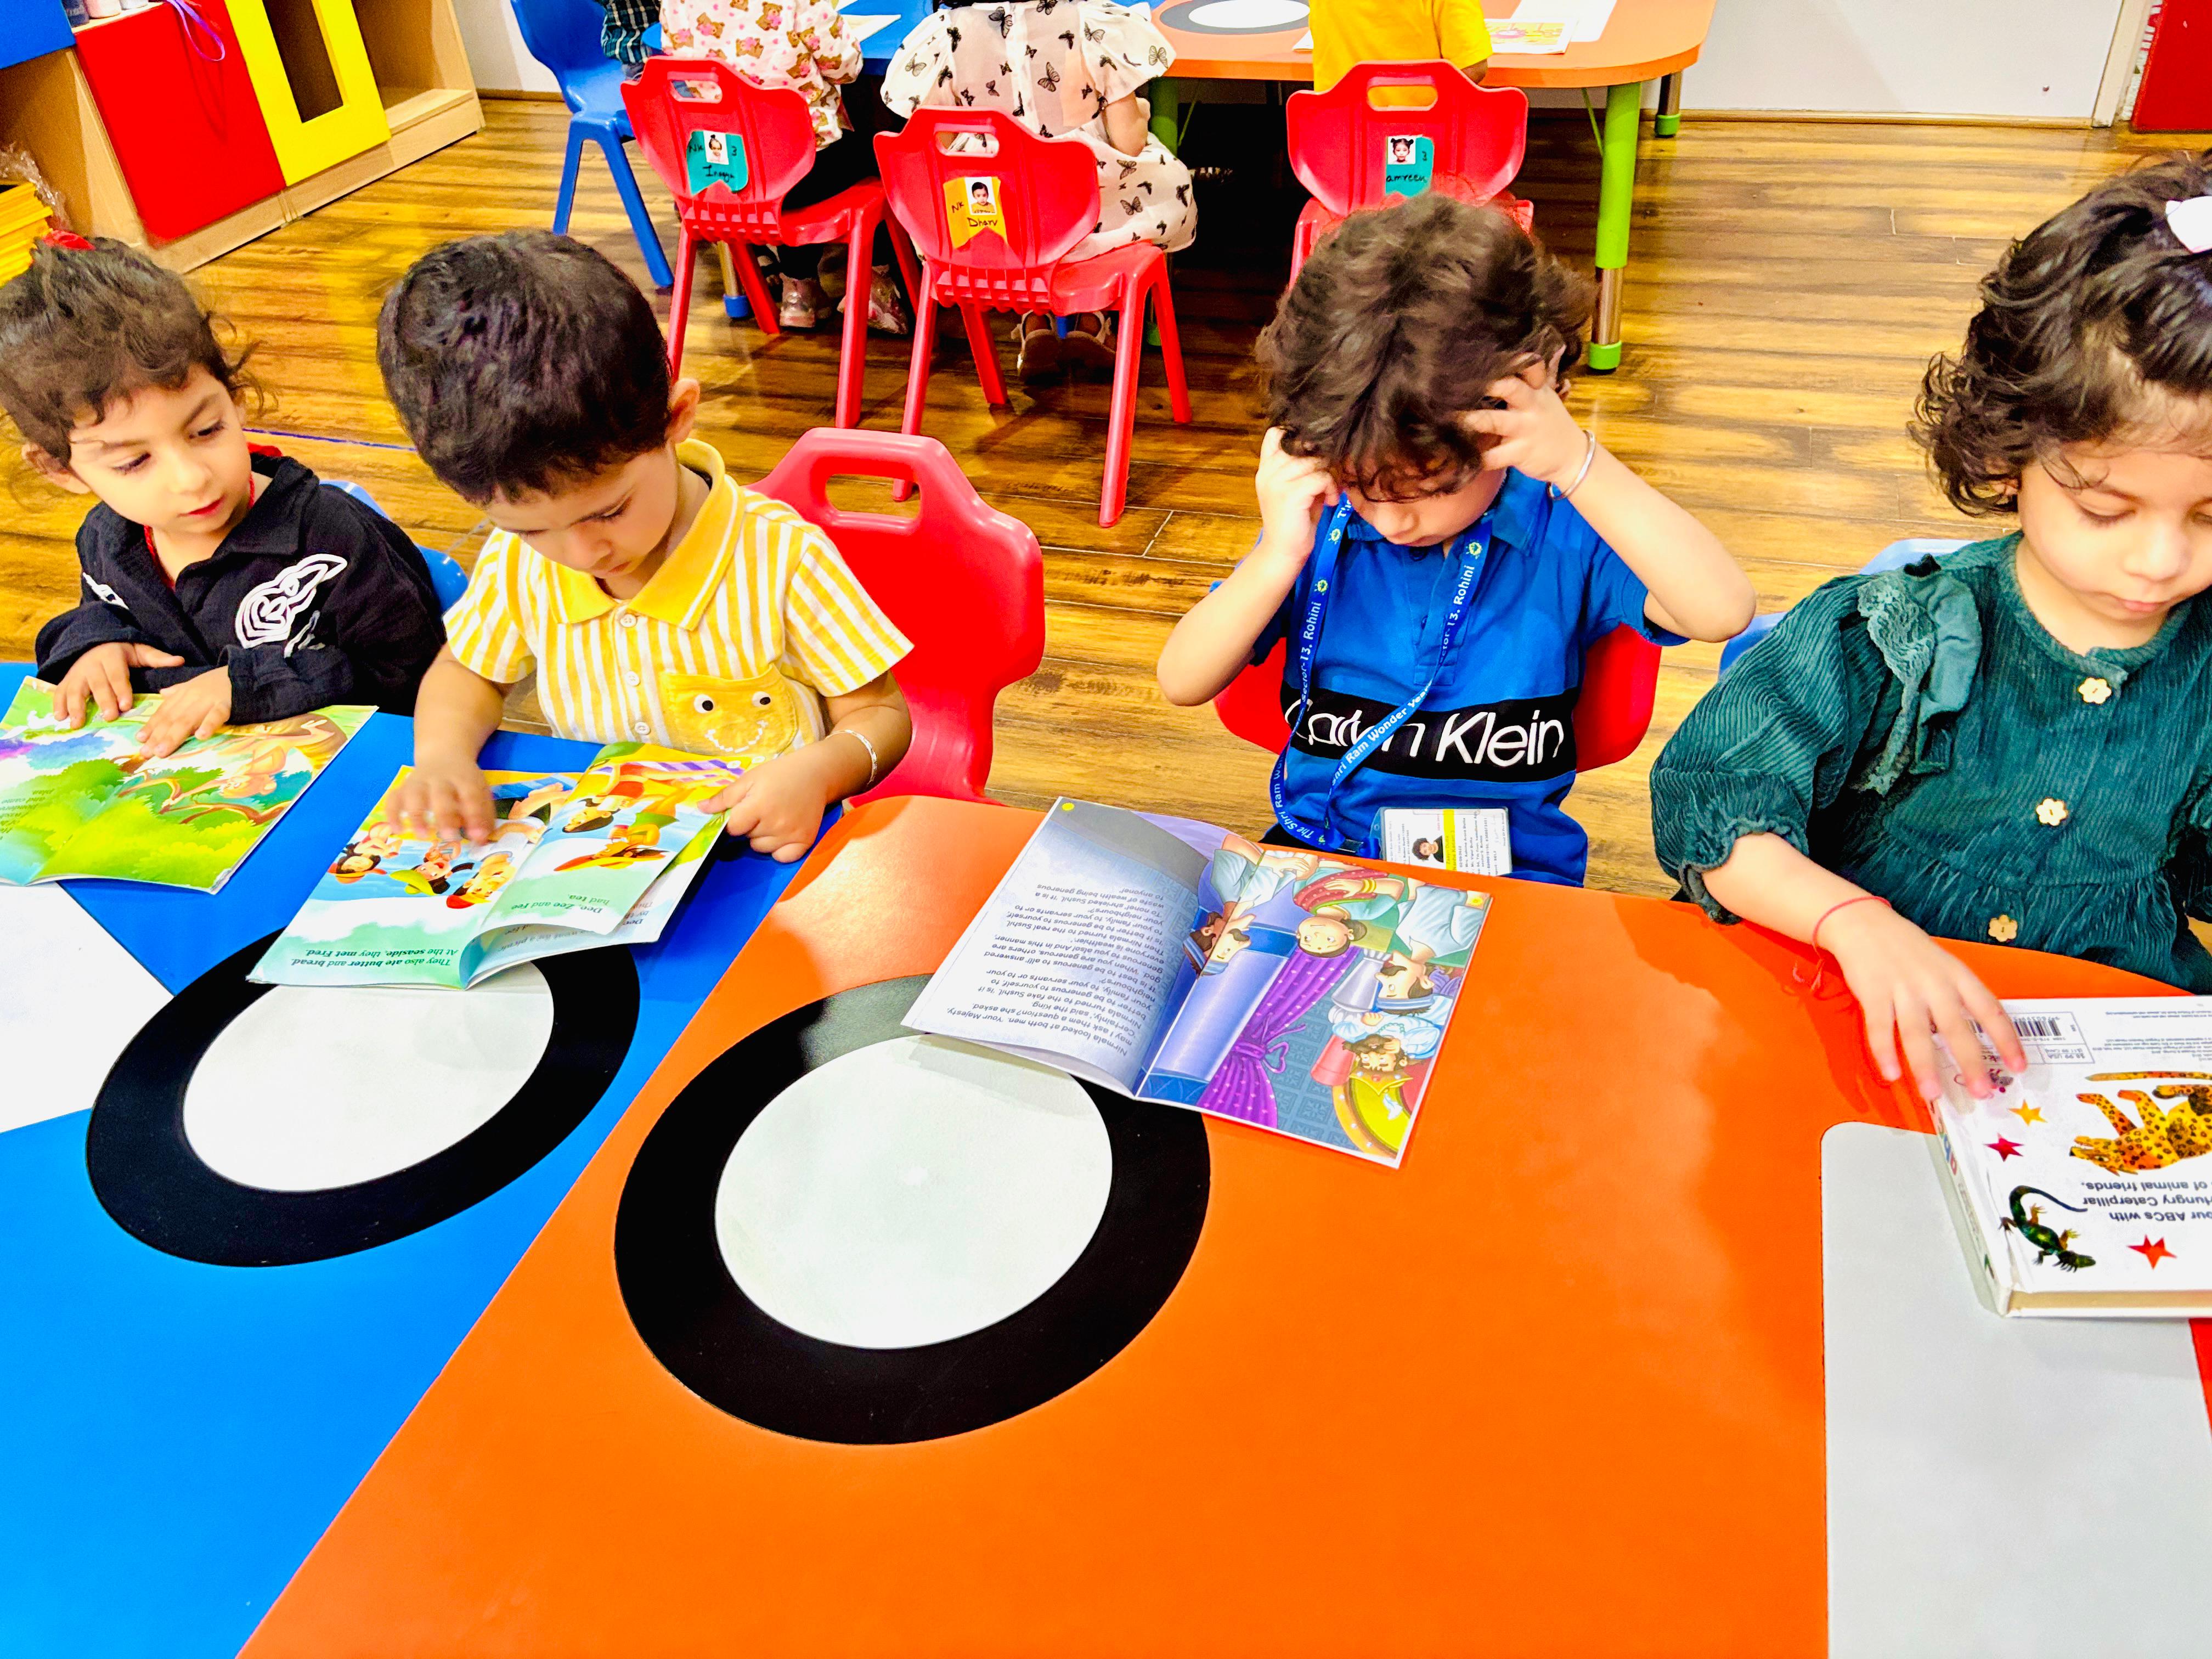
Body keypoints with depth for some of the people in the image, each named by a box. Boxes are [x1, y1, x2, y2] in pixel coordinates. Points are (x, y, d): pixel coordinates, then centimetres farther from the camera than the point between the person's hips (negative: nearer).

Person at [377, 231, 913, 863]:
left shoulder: (779, 557, -17)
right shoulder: (516, 562, -5)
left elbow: (881, 713, -8)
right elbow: (466, 670, 14)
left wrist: (819, 769, -29)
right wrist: (442, 752, -7)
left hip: (767, 858, -2)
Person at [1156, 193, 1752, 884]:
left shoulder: (1566, 530, -7)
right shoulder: (1320, 522, -1)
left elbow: (1723, 611, -23)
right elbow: (1182, 683, -3)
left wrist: (1580, 465, -27)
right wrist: (1276, 561, -18)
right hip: (1316, 851, 2)